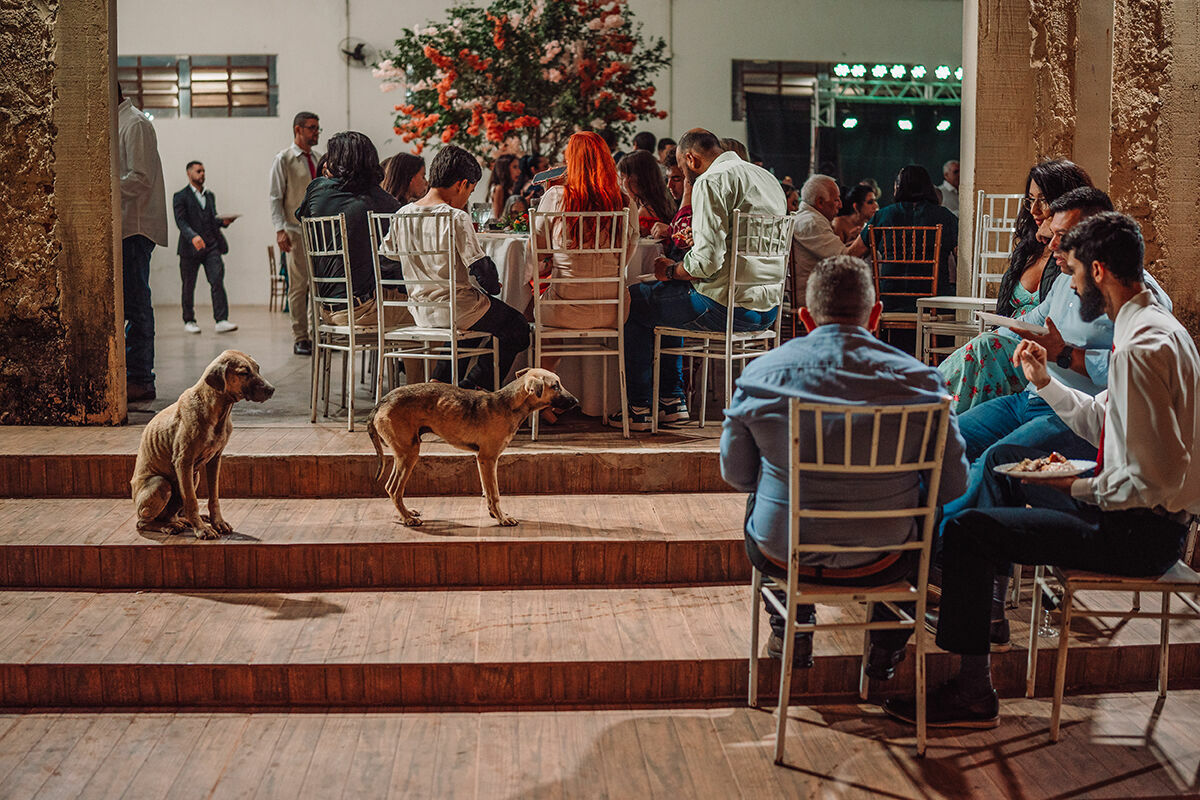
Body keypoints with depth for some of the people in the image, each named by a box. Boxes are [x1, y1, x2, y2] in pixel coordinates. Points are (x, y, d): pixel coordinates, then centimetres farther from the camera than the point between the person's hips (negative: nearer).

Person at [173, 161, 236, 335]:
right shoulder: (180, 197, 1)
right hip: (190, 248, -4)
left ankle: (221, 321, -17)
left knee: (217, 281, -12)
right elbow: (181, 221, -11)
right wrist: (193, 236, -27)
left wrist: (223, 221, 2)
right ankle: (189, 321, 20)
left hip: (211, 246, 4)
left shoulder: (210, 195, 20)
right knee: (189, 286, 6)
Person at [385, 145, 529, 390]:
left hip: (420, 312, 7)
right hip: (455, 310, -7)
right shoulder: (456, 218, -19)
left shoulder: (402, 216, 1)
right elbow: (481, 270, -21)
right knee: (518, 326, 15)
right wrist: (493, 286, 2)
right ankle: (471, 387, 11)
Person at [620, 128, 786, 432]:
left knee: (633, 300, 10)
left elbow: (708, 261, -22)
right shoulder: (768, 178, 15)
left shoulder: (711, 181, -14)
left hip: (728, 307, -9)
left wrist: (671, 271, -3)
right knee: (665, 296, 31)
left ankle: (639, 408, 16)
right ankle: (673, 401, 30)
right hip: (769, 308, 9)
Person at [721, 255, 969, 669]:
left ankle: (790, 632, 42)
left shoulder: (761, 374, -10)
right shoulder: (917, 379, -13)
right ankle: (886, 647, 41)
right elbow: (952, 485, -5)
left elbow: (735, 474, 2)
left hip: (781, 556, 1)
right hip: (878, 563, -1)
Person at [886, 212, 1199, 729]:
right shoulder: (1155, 326, 9)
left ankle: (973, 693, -6)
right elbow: (1103, 423, 20)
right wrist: (1045, 381, 14)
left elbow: (1153, 481, -27)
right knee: (1004, 461, 26)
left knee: (964, 531, -15)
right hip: (1143, 516, 11)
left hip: (1140, 532, -11)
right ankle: (984, 595, 31)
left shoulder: (1141, 349, -25)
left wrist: (1078, 487, -16)